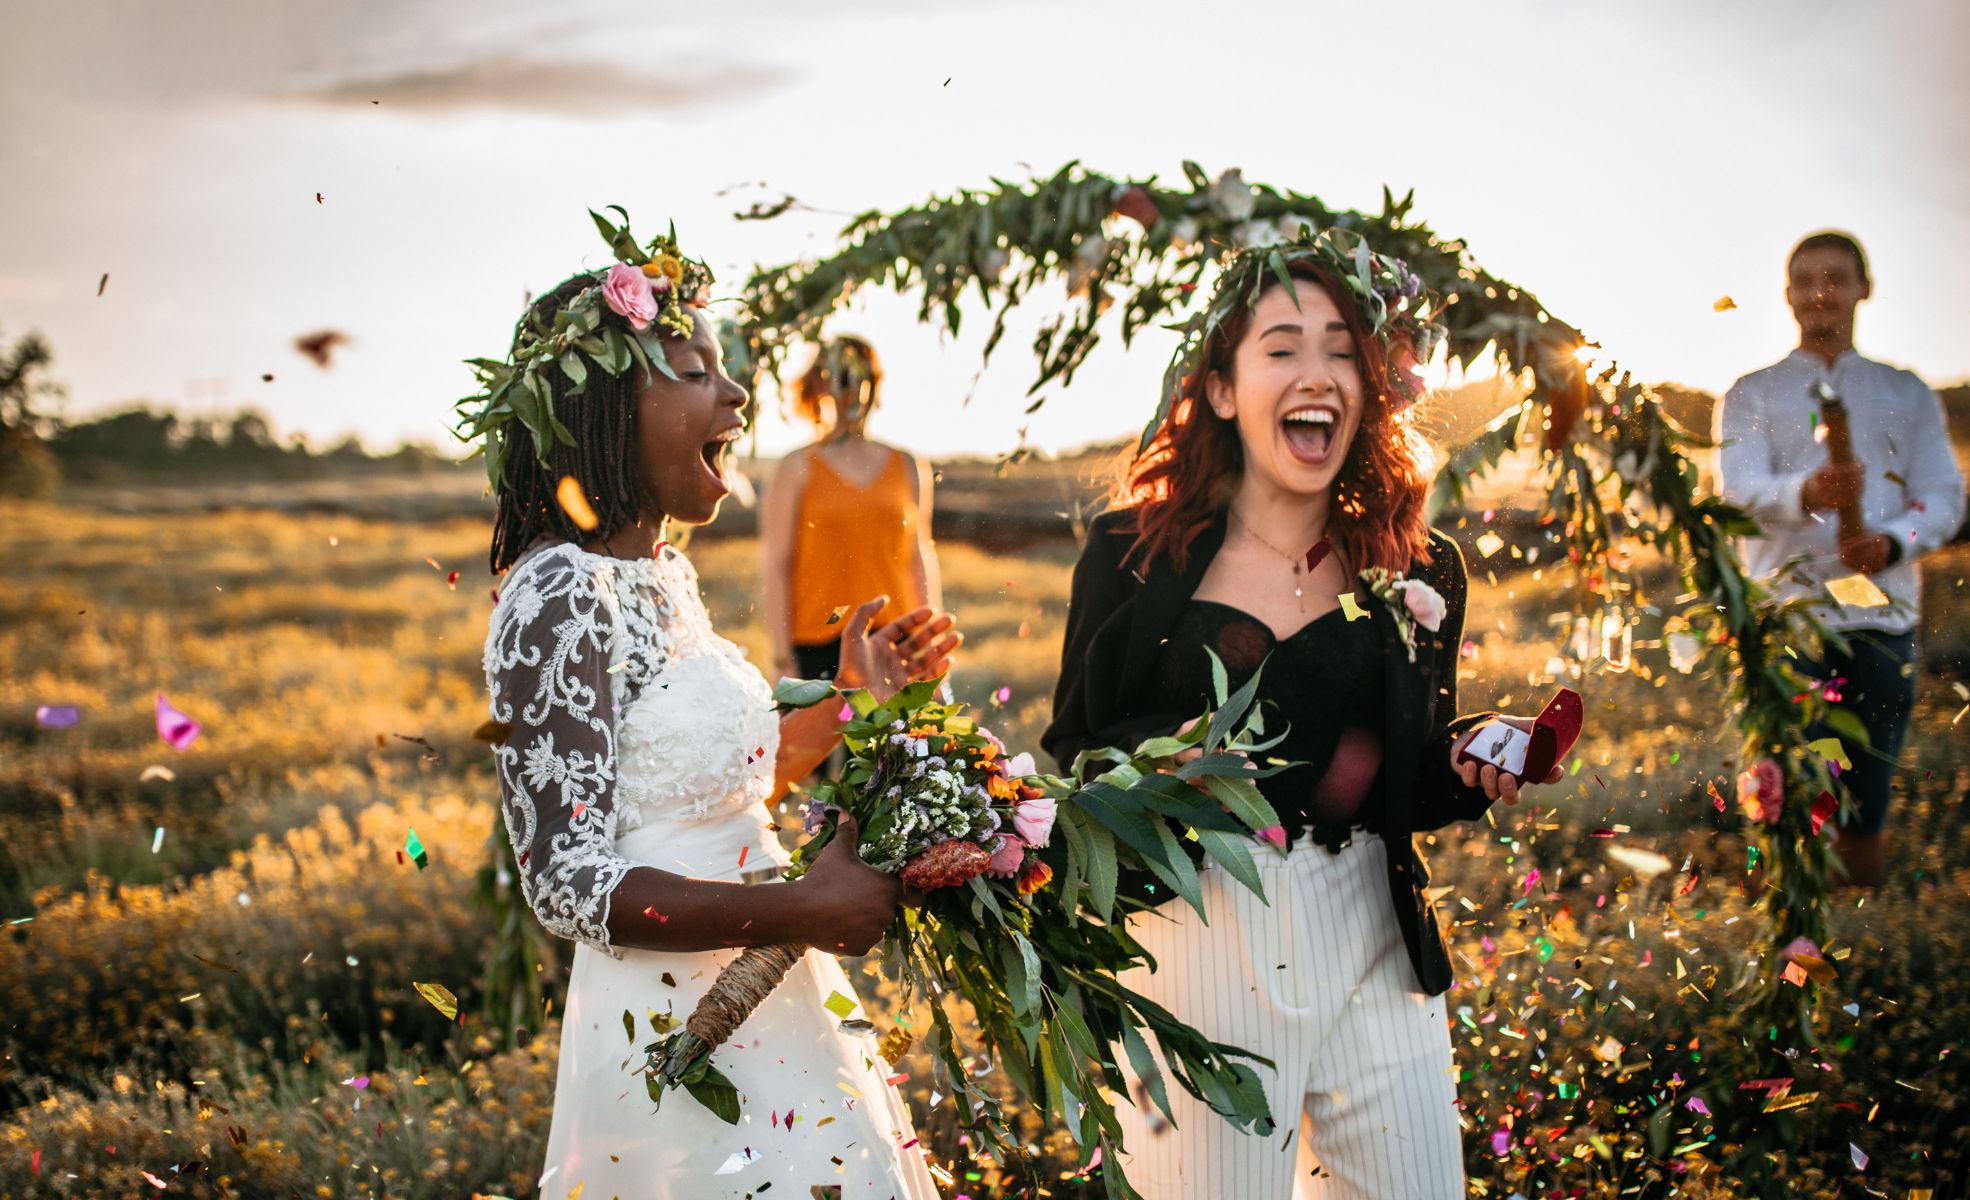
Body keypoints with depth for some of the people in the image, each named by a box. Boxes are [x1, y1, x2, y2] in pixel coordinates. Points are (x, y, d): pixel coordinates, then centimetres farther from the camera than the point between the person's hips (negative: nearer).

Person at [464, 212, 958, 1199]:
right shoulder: (560, 598, -20)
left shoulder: (660, 571, 9)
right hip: (678, 1035, -9)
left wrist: (849, 696, 11)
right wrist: (799, 912, -24)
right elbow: (568, 883, -22)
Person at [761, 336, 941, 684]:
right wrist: (783, 658, -6)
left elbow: (921, 561, 14)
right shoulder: (797, 469, 4)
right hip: (819, 646, -2)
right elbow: (776, 566, 0)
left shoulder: (909, 468, 13)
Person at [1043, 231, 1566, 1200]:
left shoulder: (1418, 571, 5)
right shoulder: (1131, 551, -2)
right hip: (1192, 933, -2)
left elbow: (1413, 785, 13)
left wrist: (1472, 767, -7)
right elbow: (1074, 753, 1)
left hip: (1371, 945, 3)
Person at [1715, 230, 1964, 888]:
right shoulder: (1752, 394, 11)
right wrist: (1808, 493, -30)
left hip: (1882, 617, 2)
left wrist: (1891, 542, -16)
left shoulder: (1907, 394, 18)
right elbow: (1740, 489, -7)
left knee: (1866, 811, 2)